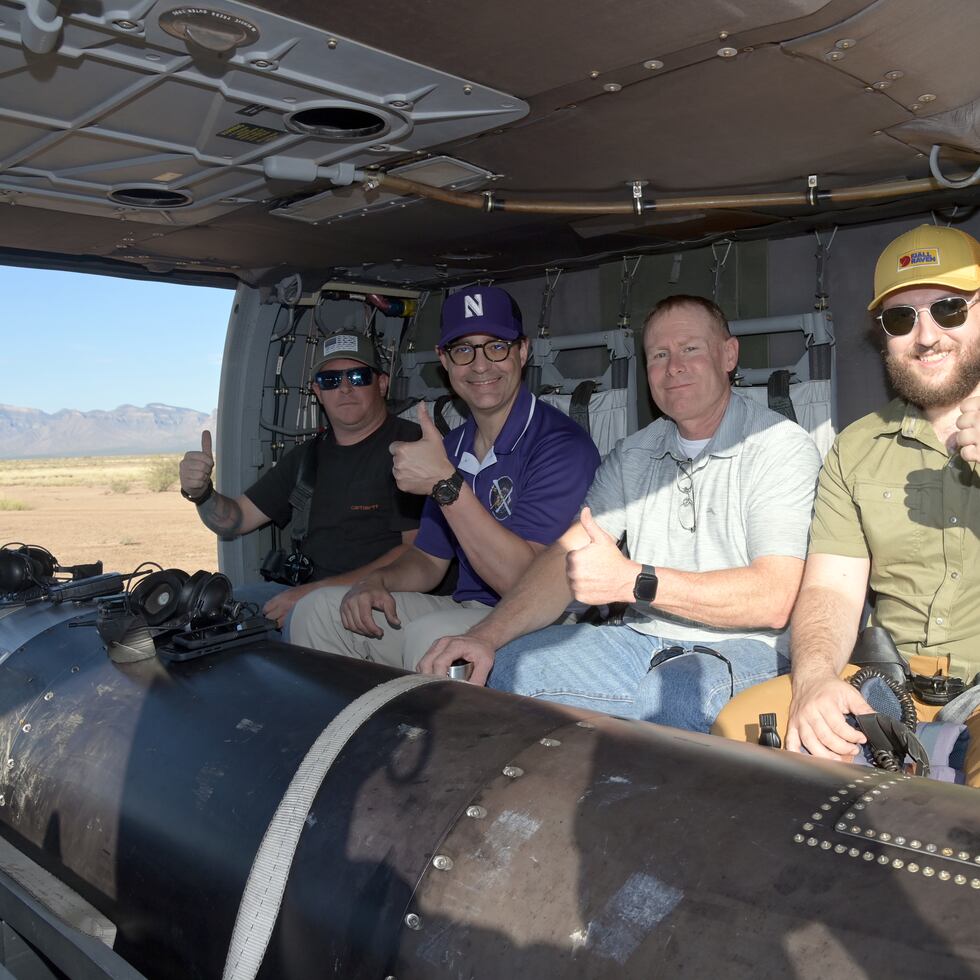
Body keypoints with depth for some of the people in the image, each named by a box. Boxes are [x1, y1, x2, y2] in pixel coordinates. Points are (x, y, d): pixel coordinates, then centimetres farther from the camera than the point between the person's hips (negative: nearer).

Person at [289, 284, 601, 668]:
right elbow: (429, 560, 18)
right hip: (463, 609, 8)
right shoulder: (451, 447, 12)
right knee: (320, 608, 0)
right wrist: (377, 582, -5)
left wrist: (446, 484, -27)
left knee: (431, 635, -35)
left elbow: (525, 581, -25)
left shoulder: (560, 445, -16)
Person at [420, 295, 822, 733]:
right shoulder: (633, 455, 13)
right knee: (495, 669, -12)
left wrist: (632, 581, -27)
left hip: (742, 649, -5)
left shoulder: (780, 446, -8)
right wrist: (487, 635, -12)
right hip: (641, 641, 6)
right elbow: (568, 557, 4)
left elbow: (773, 599, -19)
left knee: (668, 700, -38)